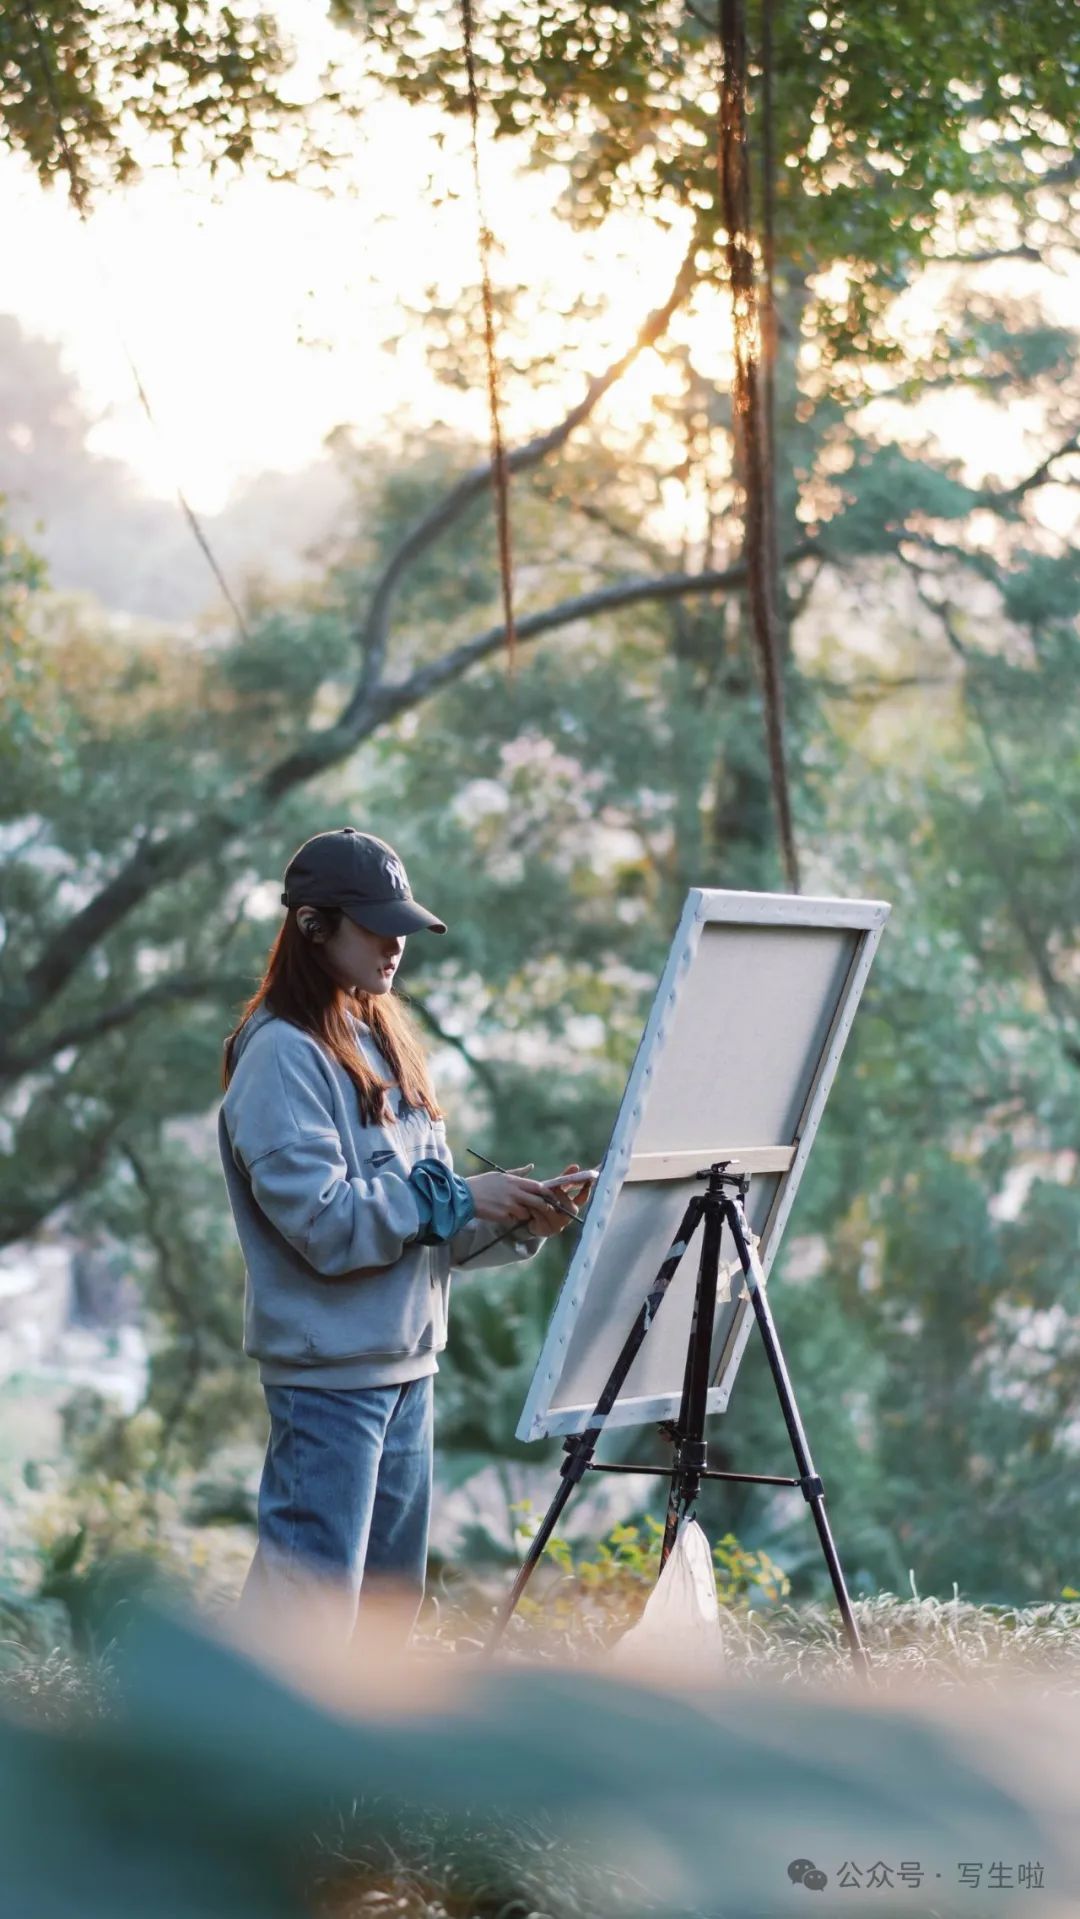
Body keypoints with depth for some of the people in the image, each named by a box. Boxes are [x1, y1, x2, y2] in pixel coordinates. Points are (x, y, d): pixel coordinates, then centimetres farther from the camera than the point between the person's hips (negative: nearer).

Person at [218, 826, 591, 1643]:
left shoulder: (382, 1041, 16)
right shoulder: (281, 1055, -11)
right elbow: (322, 1221, -19)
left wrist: (521, 1220, -1)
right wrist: (455, 1196, -17)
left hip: (407, 1360, 9)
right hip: (329, 1365, -9)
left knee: (392, 1592, 13)